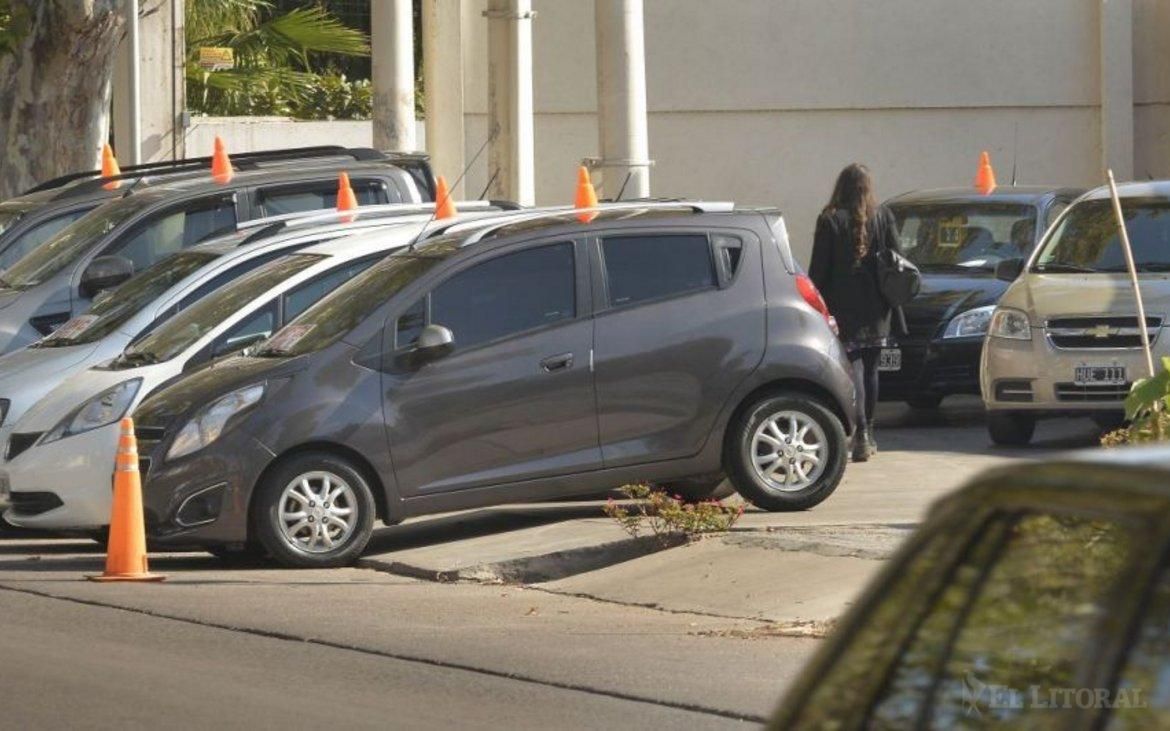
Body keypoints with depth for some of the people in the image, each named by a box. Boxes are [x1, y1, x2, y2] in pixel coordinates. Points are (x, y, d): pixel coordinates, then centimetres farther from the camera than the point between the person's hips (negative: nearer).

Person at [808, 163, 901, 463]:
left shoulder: (830, 221, -6)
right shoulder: (884, 217, 2)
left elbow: (818, 270, -5)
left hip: (843, 308, -3)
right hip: (876, 310, 3)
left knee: (853, 368, -5)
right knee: (870, 369, 14)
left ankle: (861, 432, -19)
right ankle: (868, 434, 21)